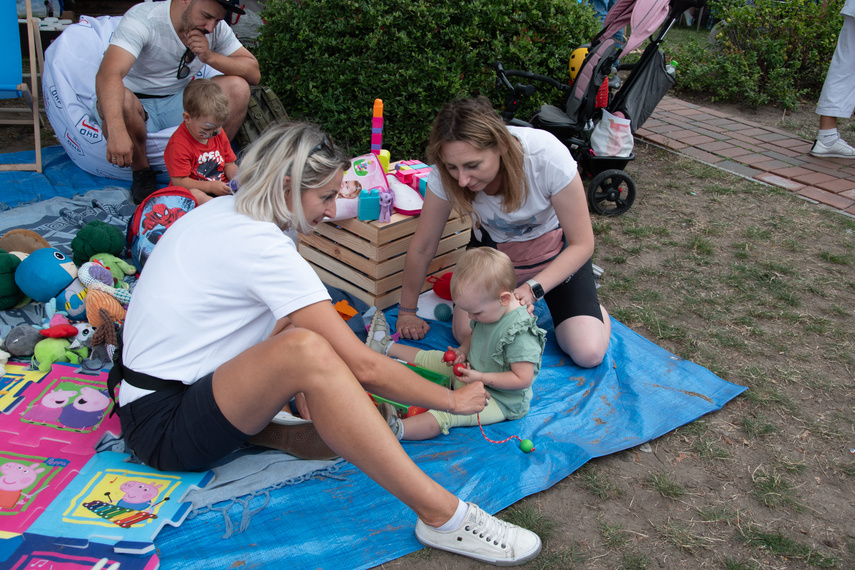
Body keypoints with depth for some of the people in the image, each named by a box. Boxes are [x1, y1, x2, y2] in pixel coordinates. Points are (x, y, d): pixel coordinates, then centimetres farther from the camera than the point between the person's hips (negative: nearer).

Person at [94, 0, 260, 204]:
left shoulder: (217, 28, -7)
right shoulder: (143, 18, -24)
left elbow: (254, 73, -9)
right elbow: (108, 74, -38)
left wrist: (209, 56, -26)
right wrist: (117, 131, -55)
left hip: (178, 103, 4)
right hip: (139, 106, -4)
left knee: (238, 87, -18)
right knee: (121, 100, -39)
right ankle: (141, 172, -12)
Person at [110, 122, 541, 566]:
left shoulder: (222, 211, 5)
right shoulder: (261, 246, -23)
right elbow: (364, 368, -24)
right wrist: (453, 400, -11)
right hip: (161, 426, -10)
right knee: (305, 348, -35)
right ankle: (443, 517, -32)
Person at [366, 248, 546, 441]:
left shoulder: (520, 332, -32)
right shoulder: (490, 309, -6)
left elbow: (523, 379, -31)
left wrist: (480, 378, -29)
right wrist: (462, 352, -7)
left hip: (499, 400, -9)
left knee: (447, 410, -30)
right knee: (429, 358, 16)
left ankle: (397, 429, -45)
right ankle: (386, 347, 36)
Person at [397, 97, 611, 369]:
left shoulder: (548, 156, -36)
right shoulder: (446, 174, -30)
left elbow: (582, 243, -24)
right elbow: (422, 247, -14)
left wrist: (532, 289, -37)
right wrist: (406, 312, -3)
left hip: (554, 245, -2)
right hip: (494, 245, 2)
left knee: (589, 353, -16)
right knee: (467, 334, -17)